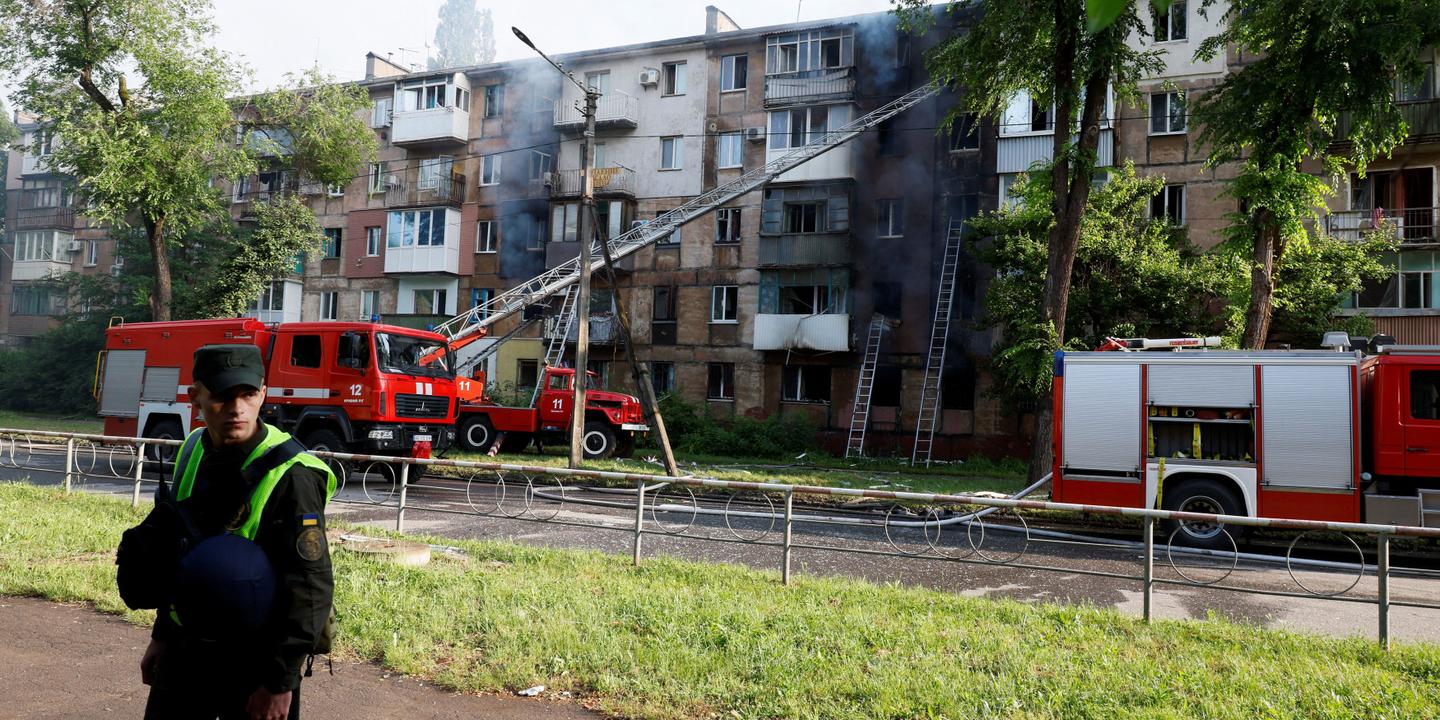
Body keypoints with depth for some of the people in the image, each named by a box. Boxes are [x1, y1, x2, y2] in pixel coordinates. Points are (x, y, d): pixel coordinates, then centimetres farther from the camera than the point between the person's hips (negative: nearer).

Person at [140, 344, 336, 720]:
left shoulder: (290, 476, -21)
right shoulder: (193, 452, 2)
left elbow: (311, 589, -21)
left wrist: (280, 682, -20)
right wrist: (161, 636, 16)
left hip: (256, 661, -6)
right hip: (186, 649, 7)